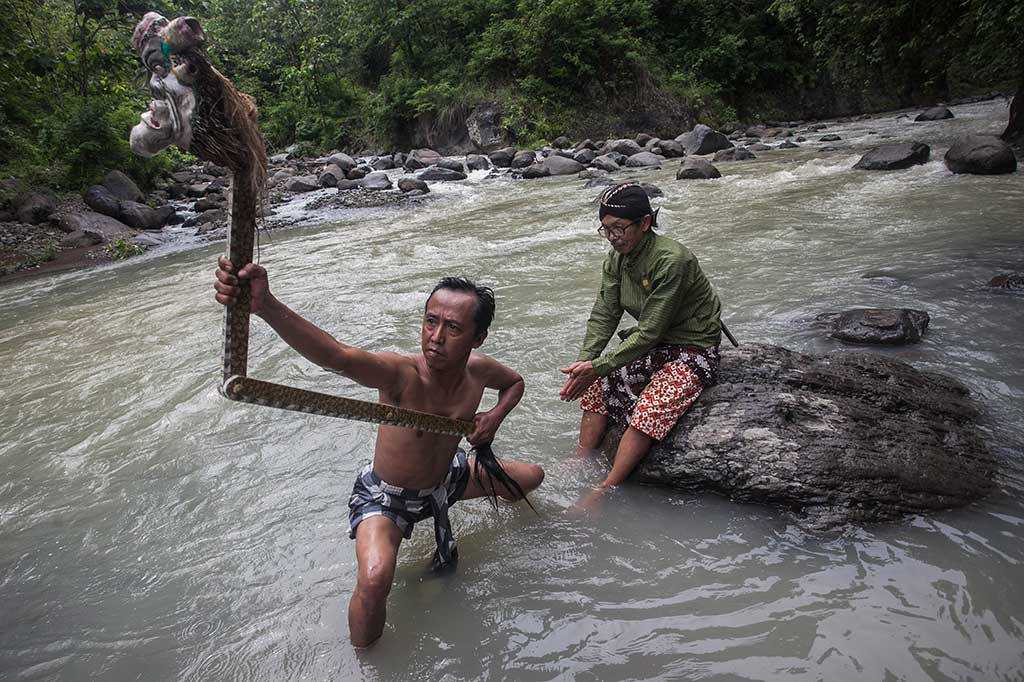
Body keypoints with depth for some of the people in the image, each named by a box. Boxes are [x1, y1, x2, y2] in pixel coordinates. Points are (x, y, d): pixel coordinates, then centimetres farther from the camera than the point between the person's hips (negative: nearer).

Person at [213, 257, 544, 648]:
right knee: (376, 577, -33)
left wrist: (496, 416, -14)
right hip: (386, 495, -5)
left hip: (445, 476, 6)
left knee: (531, 477, 15)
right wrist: (264, 305, -74)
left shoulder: (478, 370, -16)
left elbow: (515, 382, 9)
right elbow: (335, 356, -57)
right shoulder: (400, 374, -35)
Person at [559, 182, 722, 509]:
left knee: (648, 410, -25)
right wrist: (585, 362, -20)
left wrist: (598, 366, -29)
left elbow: (650, 331, -28)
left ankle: (601, 493, -24)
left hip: (693, 350, -8)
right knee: (597, 388, -5)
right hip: (653, 345, 8)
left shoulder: (672, 260, -27)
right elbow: (604, 314, -5)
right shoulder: (617, 258, -2)